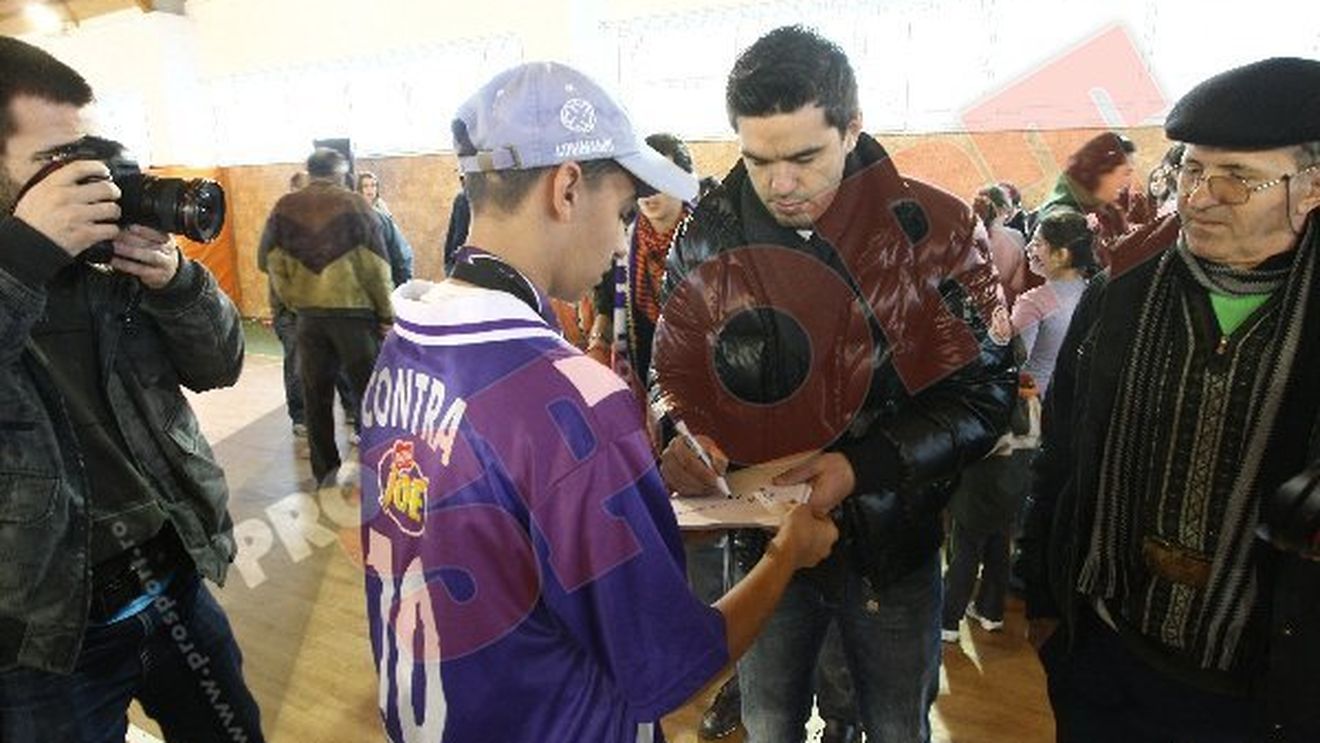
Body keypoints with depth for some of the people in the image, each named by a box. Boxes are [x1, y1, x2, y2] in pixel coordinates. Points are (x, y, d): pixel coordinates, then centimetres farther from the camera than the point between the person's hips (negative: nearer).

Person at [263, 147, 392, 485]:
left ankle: (323, 467, 23)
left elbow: (275, 264, 2)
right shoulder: (354, 205, -8)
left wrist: (292, 302, 12)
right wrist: (386, 313, -4)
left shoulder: (284, 208, 3)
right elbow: (374, 265, -10)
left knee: (316, 392, 14)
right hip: (354, 310, -3)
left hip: (308, 314, 4)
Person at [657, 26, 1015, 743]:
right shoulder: (708, 234, -7)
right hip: (762, 531, 2)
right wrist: (678, 436, -19)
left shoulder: (933, 229, -14)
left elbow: (982, 391, -11)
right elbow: (672, 364, 3)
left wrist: (863, 467, -24)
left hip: (892, 538, -1)